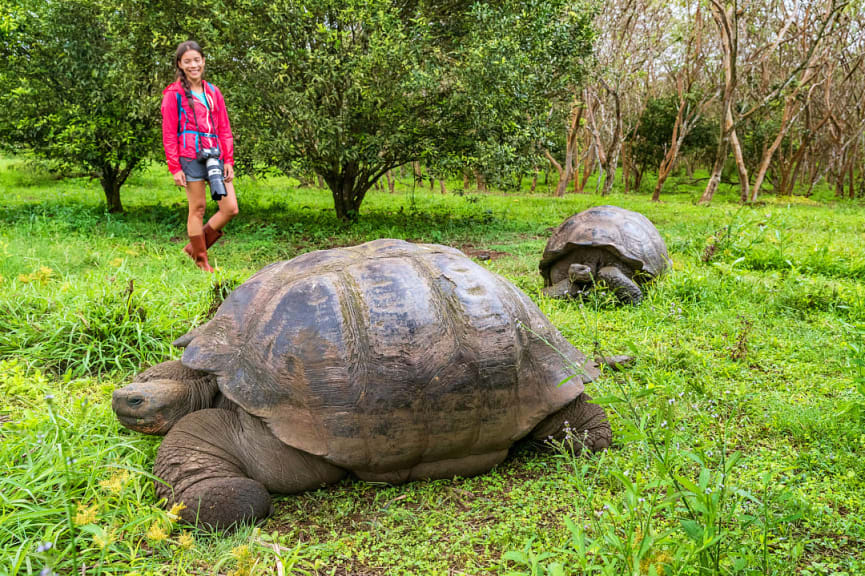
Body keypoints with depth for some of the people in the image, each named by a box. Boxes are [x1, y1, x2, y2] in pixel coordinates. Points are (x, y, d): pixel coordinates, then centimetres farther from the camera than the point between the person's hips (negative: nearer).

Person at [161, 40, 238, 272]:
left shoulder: (213, 92, 16)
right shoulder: (173, 94, 1)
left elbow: (224, 129, 15)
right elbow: (169, 134, -2)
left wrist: (228, 161, 6)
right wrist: (174, 167, -8)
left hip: (215, 156, 5)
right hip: (190, 156, -5)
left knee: (231, 209, 0)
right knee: (198, 208, -1)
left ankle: (195, 247, 16)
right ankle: (201, 261, 12)